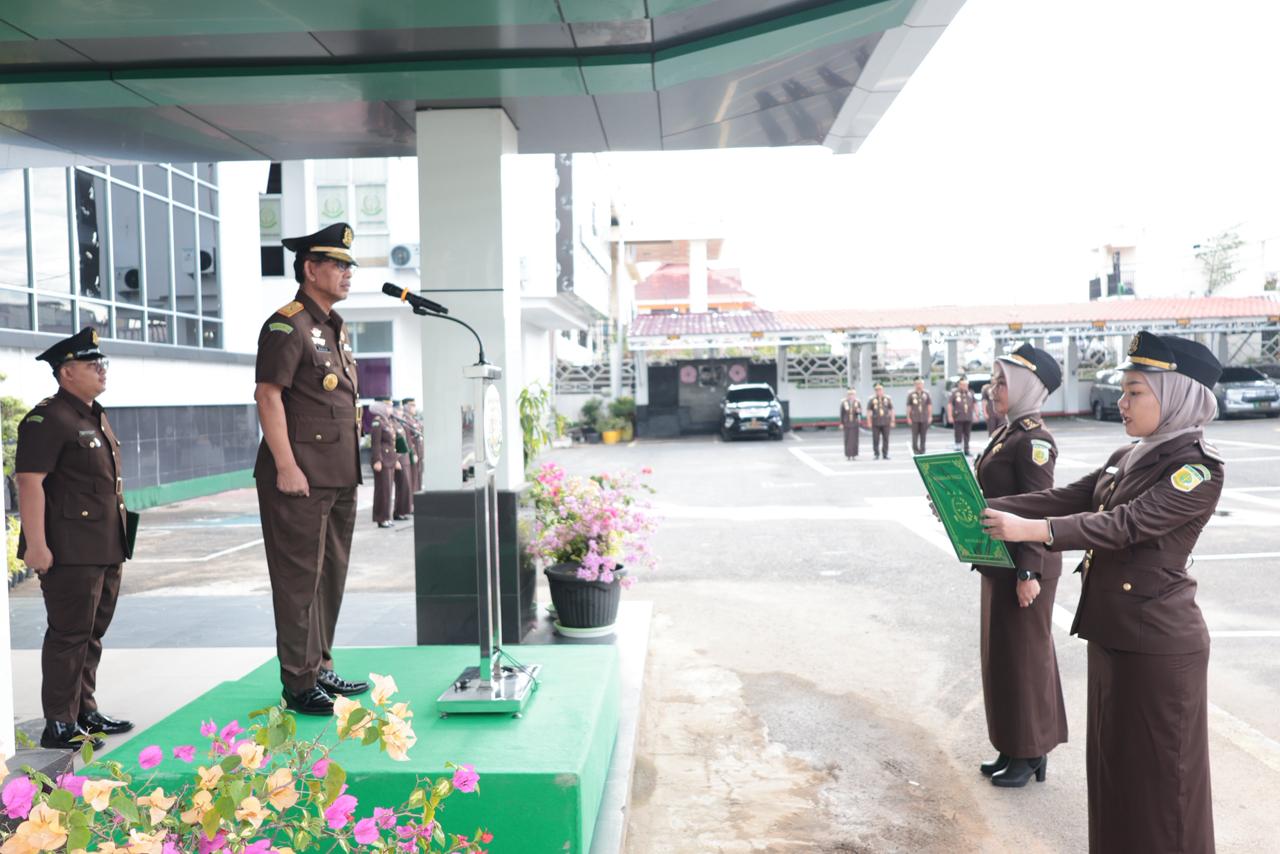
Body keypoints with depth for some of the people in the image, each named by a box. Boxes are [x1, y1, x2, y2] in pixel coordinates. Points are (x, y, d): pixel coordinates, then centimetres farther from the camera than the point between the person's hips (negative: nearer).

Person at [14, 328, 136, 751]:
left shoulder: (96, 417, 17)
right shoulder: (47, 419, -12)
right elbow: (29, 482, -18)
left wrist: (118, 539, 23)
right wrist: (35, 544, -24)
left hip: (106, 549, 9)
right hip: (70, 552, -9)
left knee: (92, 633, 16)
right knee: (69, 635, -3)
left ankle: (85, 712, 27)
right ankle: (59, 725, 7)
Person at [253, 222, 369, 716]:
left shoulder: (334, 327, 18)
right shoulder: (287, 325, -10)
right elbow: (268, 396, -16)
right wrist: (286, 467, -21)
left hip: (339, 477, 9)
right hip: (300, 476, -9)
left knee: (331, 576, 15)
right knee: (300, 578, -2)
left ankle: (321, 668, 28)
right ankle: (299, 684, 7)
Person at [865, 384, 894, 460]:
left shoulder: (887, 399, 6)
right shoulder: (872, 399, 2)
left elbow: (891, 411, 9)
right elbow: (868, 411, 3)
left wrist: (892, 421, 5)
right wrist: (869, 422, -2)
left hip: (886, 423, 1)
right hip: (875, 423, -1)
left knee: (886, 439, 2)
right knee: (875, 439, -1)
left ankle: (885, 454, 11)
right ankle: (877, 454, 9)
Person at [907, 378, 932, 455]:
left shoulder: (926, 394, 5)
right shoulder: (911, 394, 0)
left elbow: (929, 405, 8)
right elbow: (908, 406, 2)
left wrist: (930, 416, 4)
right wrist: (908, 417, -1)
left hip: (924, 418, 2)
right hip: (914, 419, -2)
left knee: (923, 435, 6)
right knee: (915, 435, -2)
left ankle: (922, 450, 14)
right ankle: (915, 449, 8)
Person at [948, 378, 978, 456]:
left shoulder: (970, 393, 10)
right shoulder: (954, 393, -4)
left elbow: (975, 404, 18)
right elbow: (949, 404, -5)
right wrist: (950, 416, -10)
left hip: (968, 418, 4)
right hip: (958, 418, -4)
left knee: (967, 435, 9)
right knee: (958, 435, -3)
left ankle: (966, 450, 18)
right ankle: (958, 450, 3)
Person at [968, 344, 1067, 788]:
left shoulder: (1034, 441, -17)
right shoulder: (1005, 434, 11)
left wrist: (1028, 573, -21)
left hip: (1025, 565, -10)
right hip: (999, 561, 10)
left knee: (1023, 655, 3)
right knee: (1001, 653, 17)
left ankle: (1031, 754, 18)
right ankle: (1012, 747, 30)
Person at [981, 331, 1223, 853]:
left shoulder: (1198, 469, -15)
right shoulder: (1125, 459, 10)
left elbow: (1127, 524, -26)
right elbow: (1064, 499, 7)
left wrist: (1030, 530, -35)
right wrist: (986, 510, -4)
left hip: (1158, 642, -8)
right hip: (1110, 630, 8)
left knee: (1160, 771, 6)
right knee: (1112, 759, 18)